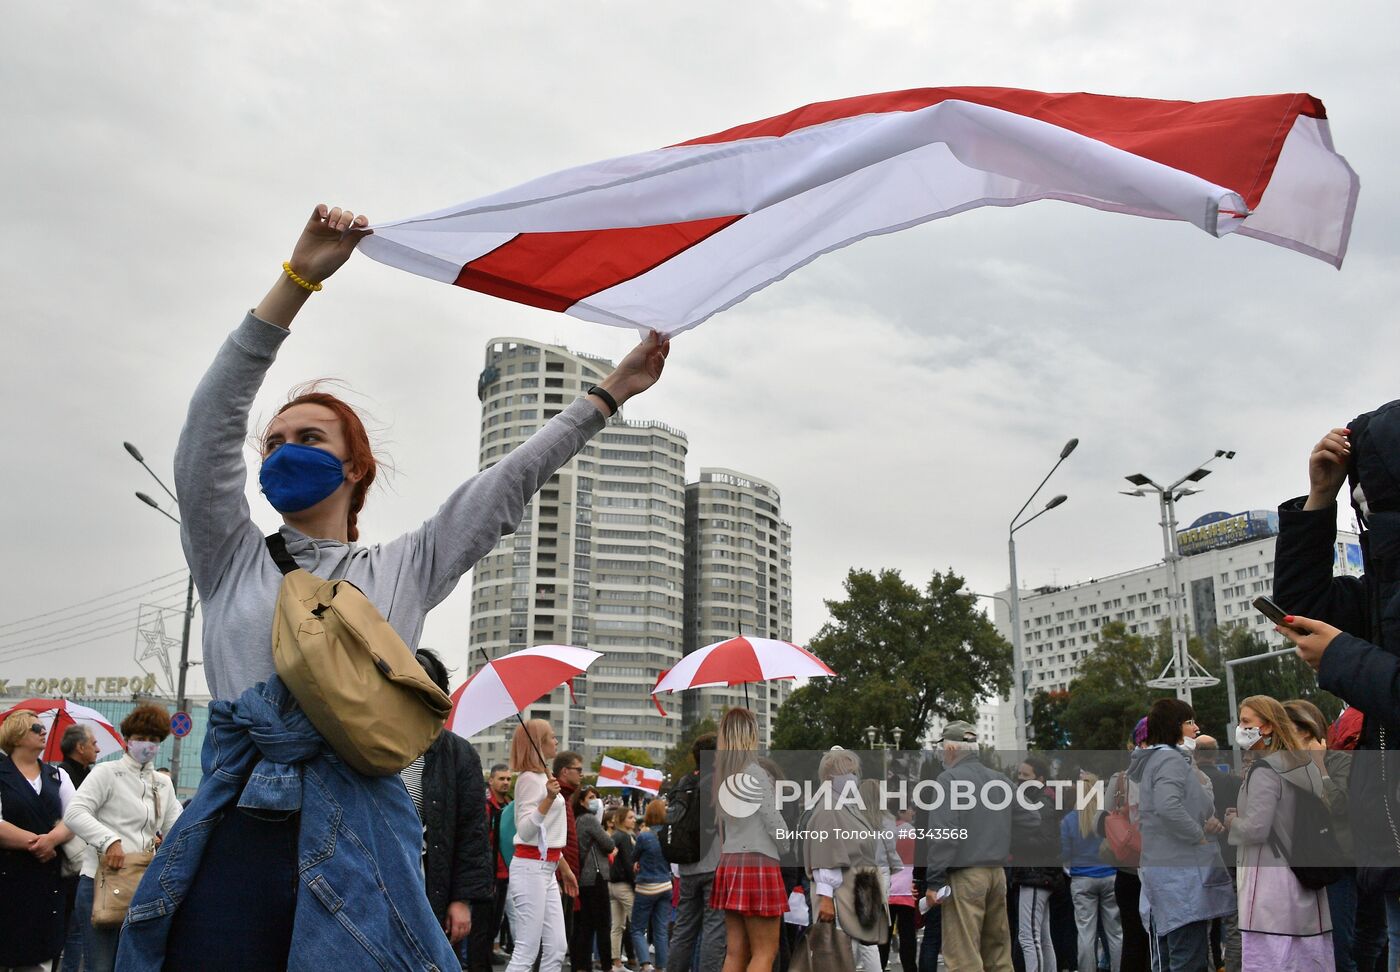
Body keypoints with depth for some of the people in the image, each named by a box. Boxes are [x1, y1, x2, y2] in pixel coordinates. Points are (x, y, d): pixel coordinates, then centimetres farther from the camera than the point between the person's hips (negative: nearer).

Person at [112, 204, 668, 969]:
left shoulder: (403, 571, 15)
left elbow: (510, 483, 13)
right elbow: (211, 424, 2)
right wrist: (297, 278, -6)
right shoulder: (232, 562, 13)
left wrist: (608, 396, 11)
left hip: (357, 850, 0)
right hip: (236, 847, 0)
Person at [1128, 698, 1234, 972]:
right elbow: (1168, 807, -28)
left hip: (1160, 870, 10)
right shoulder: (1171, 759, -11)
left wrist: (1208, 821, 7)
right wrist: (1200, 835, -14)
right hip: (1183, 874, -10)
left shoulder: (1152, 761, 19)